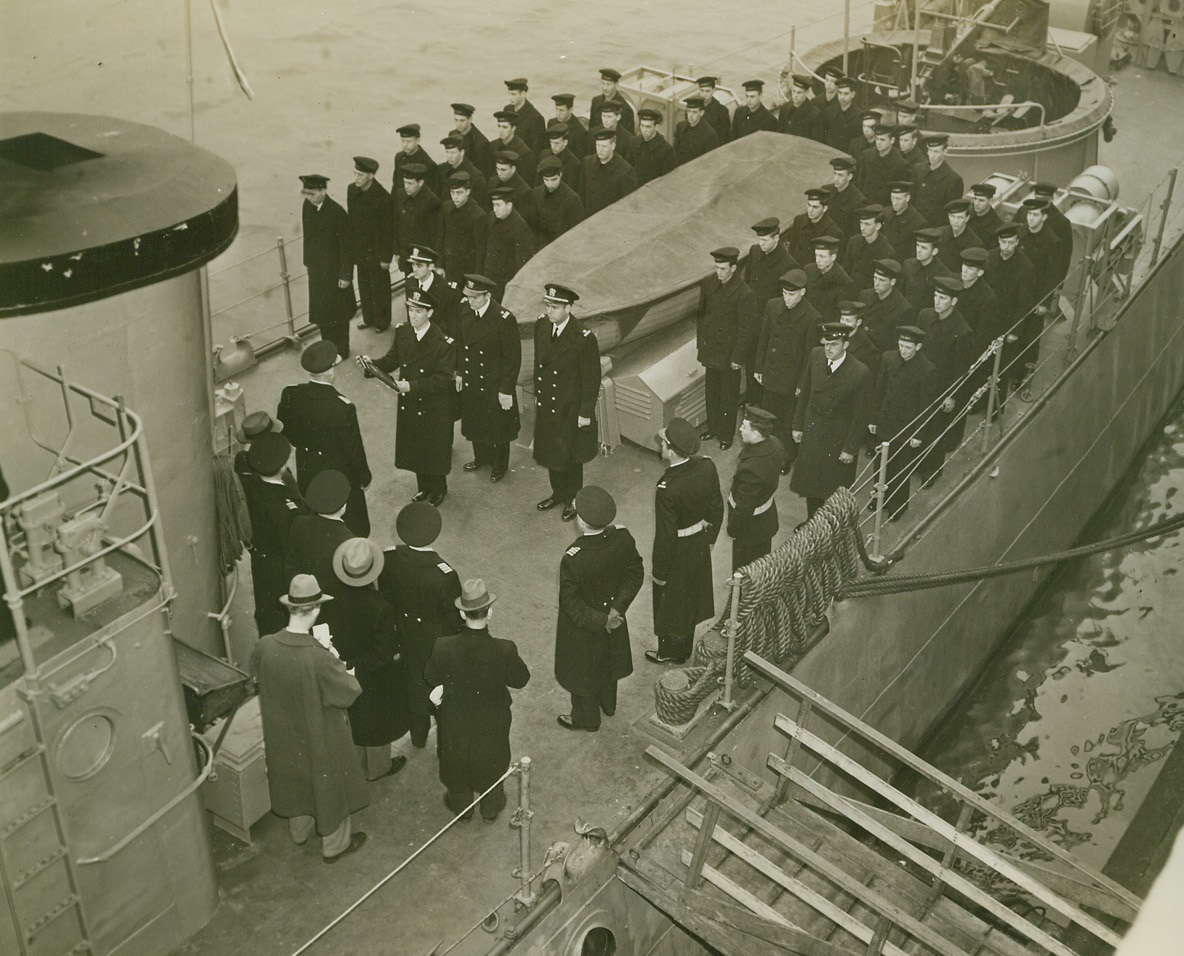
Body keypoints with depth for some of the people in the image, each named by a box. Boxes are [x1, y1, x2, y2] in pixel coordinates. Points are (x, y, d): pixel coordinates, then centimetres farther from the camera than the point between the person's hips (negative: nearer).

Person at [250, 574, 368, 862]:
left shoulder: (264, 647, -21)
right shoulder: (319, 658, -37)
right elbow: (350, 692, -23)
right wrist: (339, 668, -6)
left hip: (283, 735, 5)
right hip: (320, 738, -5)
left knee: (294, 778, 30)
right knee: (328, 785, 20)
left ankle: (300, 830, 54)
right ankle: (335, 844, 42)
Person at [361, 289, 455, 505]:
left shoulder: (443, 343, -24)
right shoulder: (402, 332, -7)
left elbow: (443, 379, -24)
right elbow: (392, 359, 4)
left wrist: (412, 386, -32)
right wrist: (373, 364, -16)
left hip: (433, 408, -5)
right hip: (408, 404, 5)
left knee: (435, 450, 14)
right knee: (414, 448, 21)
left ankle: (438, 489, 39)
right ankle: (423, 486, 45)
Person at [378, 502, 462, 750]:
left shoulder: (389, 559, -23)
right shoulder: (444, 574, -36)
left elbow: (385, 598, -5)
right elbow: (455, 615, -22)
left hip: (406, 635, 4)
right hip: (437, 641, -4)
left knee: (412, 683, 28)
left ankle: (418, 736, 50)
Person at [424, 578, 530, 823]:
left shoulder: (443, 648, -30)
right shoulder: (504, 650, -32)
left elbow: (431, 678, -11)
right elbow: (521, 679, -14)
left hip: (455, 724, 0)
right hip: (492, 725, 0)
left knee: (456, 765, 29)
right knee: (492, 764, 28)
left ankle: (460, 805, 52)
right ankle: (491, 807, 50)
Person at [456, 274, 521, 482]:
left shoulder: (504, 320, -26)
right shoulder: (464, 311, -8)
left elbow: (513, 358, -19)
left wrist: (506, 390, -16)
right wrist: (459, 372, 9)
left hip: (495, 386, -6)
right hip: (471, 383, 6)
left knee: (497, 425, 14)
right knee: (474, 422, 23)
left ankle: (499, 465, 36)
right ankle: (481, 457, 48)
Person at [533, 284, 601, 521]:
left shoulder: (584, 338, -25)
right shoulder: (541, 325, -7)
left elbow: (592, 378, -17)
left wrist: (586, 413, -13)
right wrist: (537, 391, 13)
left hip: (571, 409, -6)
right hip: (546, 404, 6)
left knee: (570, 456, 11)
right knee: (549, 452, 20)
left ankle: (573, 499, 33)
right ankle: (558, 493, 42)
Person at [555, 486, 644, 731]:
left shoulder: (573, 559, -39)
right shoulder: (622, 538, -24)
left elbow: (571, 605, -28)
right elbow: (636, 573, -9)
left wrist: (601, 621, -18)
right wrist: (617, 607, -11)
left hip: (584, 625, -5)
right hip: (611, 613, 5)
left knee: (582, 668, 22)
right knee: (607, 659, 31)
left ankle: (586, 717, 46)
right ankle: (608, 704, 57)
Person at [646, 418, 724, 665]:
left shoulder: (668, 488, -36)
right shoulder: (707, 467, -15)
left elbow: (665, 536, -26)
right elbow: (716, 508, 0)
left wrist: (659, 572, -11)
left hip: (677, 552, -6)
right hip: (699, 545, 7)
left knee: (671, 601, 18)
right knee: (691, 595, 26)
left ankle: (672, 652, 40)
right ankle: (684, 645, 48)